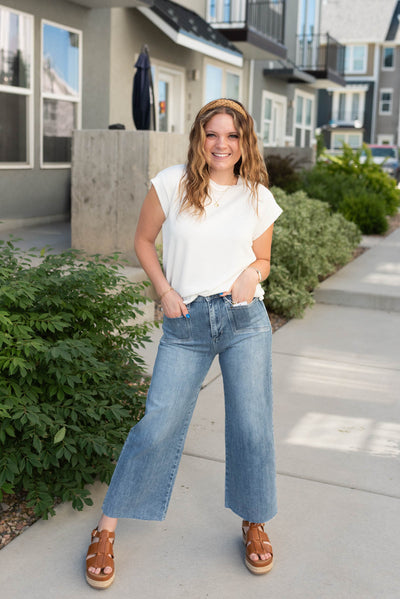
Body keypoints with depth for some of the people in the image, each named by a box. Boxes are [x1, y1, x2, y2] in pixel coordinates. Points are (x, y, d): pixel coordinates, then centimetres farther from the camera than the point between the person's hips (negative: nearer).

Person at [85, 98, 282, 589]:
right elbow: (143, 240, 9)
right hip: (185, 324, -1)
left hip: (244, 318, 2)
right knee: (158, 425, -4)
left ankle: (254, 523, 27)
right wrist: (165, 292, -3)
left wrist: (252, 273, -8)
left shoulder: (259, 199, 5)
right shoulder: (172, 183, 0)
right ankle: (106, 530, 12)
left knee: (252, 426, 2)